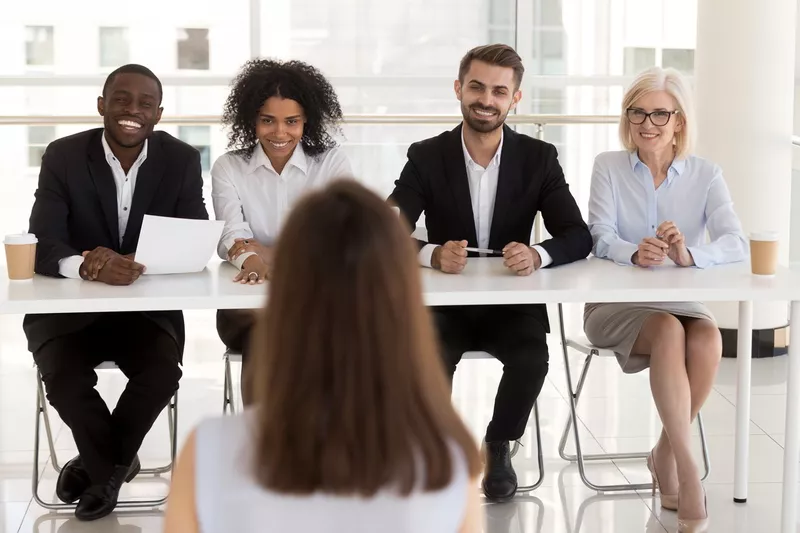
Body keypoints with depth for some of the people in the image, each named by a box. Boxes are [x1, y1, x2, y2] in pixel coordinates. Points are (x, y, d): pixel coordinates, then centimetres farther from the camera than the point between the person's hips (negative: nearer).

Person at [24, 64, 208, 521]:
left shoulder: (182, 161, -4)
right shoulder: (64, 156, -8)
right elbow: (43, 246, -16)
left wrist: (140, 264, -32)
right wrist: (84, 264, -41)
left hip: (149, 308, 1)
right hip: (69, 305, -1)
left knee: (164, 372, -27)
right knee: (64, 376, -28)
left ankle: (99, 466, 2)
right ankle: (115, 465, 2)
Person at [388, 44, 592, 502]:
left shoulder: (539, 158, -3)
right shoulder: (427, 157, -5)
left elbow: (579, 236, -9)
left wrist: (537, 255, -33)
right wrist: (432, 254, -37)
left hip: (513, 301, 1)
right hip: (446, 301, 0)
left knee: (533, 357, -28)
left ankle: (498, 449, -2)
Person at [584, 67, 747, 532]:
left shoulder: (706, 175, 2)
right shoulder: (609, 167, 1)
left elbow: (736, 242, -13)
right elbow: (601, 239, -12)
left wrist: (689, 255, -34)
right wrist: (635, 253, -35)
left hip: (682, 302, 2)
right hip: (616, 305, -2)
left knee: (708, 337, -30)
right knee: (669, 331, -33)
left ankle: (666, 455, -10)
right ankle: (686, 467, -28)